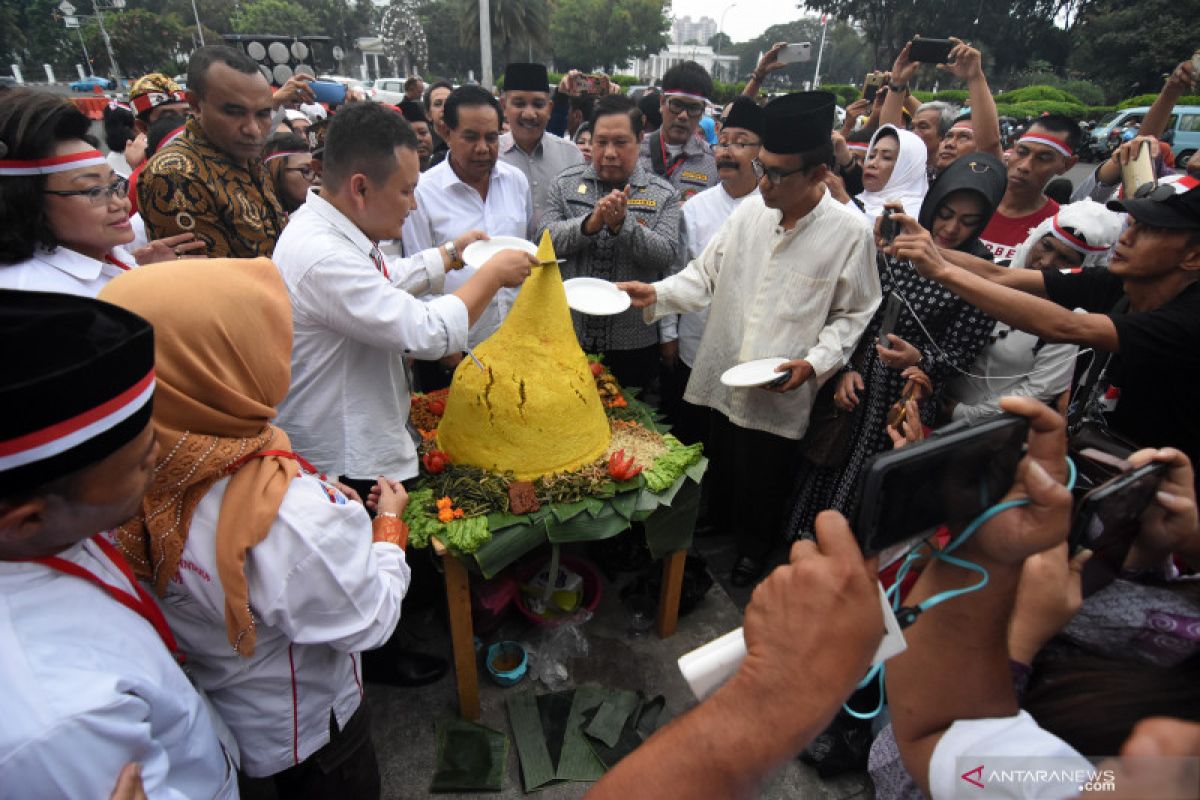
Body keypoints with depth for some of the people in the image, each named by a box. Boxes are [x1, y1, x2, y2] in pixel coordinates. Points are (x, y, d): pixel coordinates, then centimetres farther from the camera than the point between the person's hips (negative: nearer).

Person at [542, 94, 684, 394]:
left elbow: (669, 257, -9)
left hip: (635, 343, -1)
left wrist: (623, 224, -22)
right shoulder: (566, 183, 5)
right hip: (569, 335, 1)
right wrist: (590, 223, -22)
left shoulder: (663, 195, 1)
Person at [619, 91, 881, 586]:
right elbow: (706, 275, 3)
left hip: (781, 393, -3)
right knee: (722, 465, 24)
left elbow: (853, 314, -5)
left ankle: (755, 546, 45)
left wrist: (814, 363, -18)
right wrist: (658, 294, -12)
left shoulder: (850, 232, -12)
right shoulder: (750, 211, -2)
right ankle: (718, 522, 54)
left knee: (764, 483, 16)